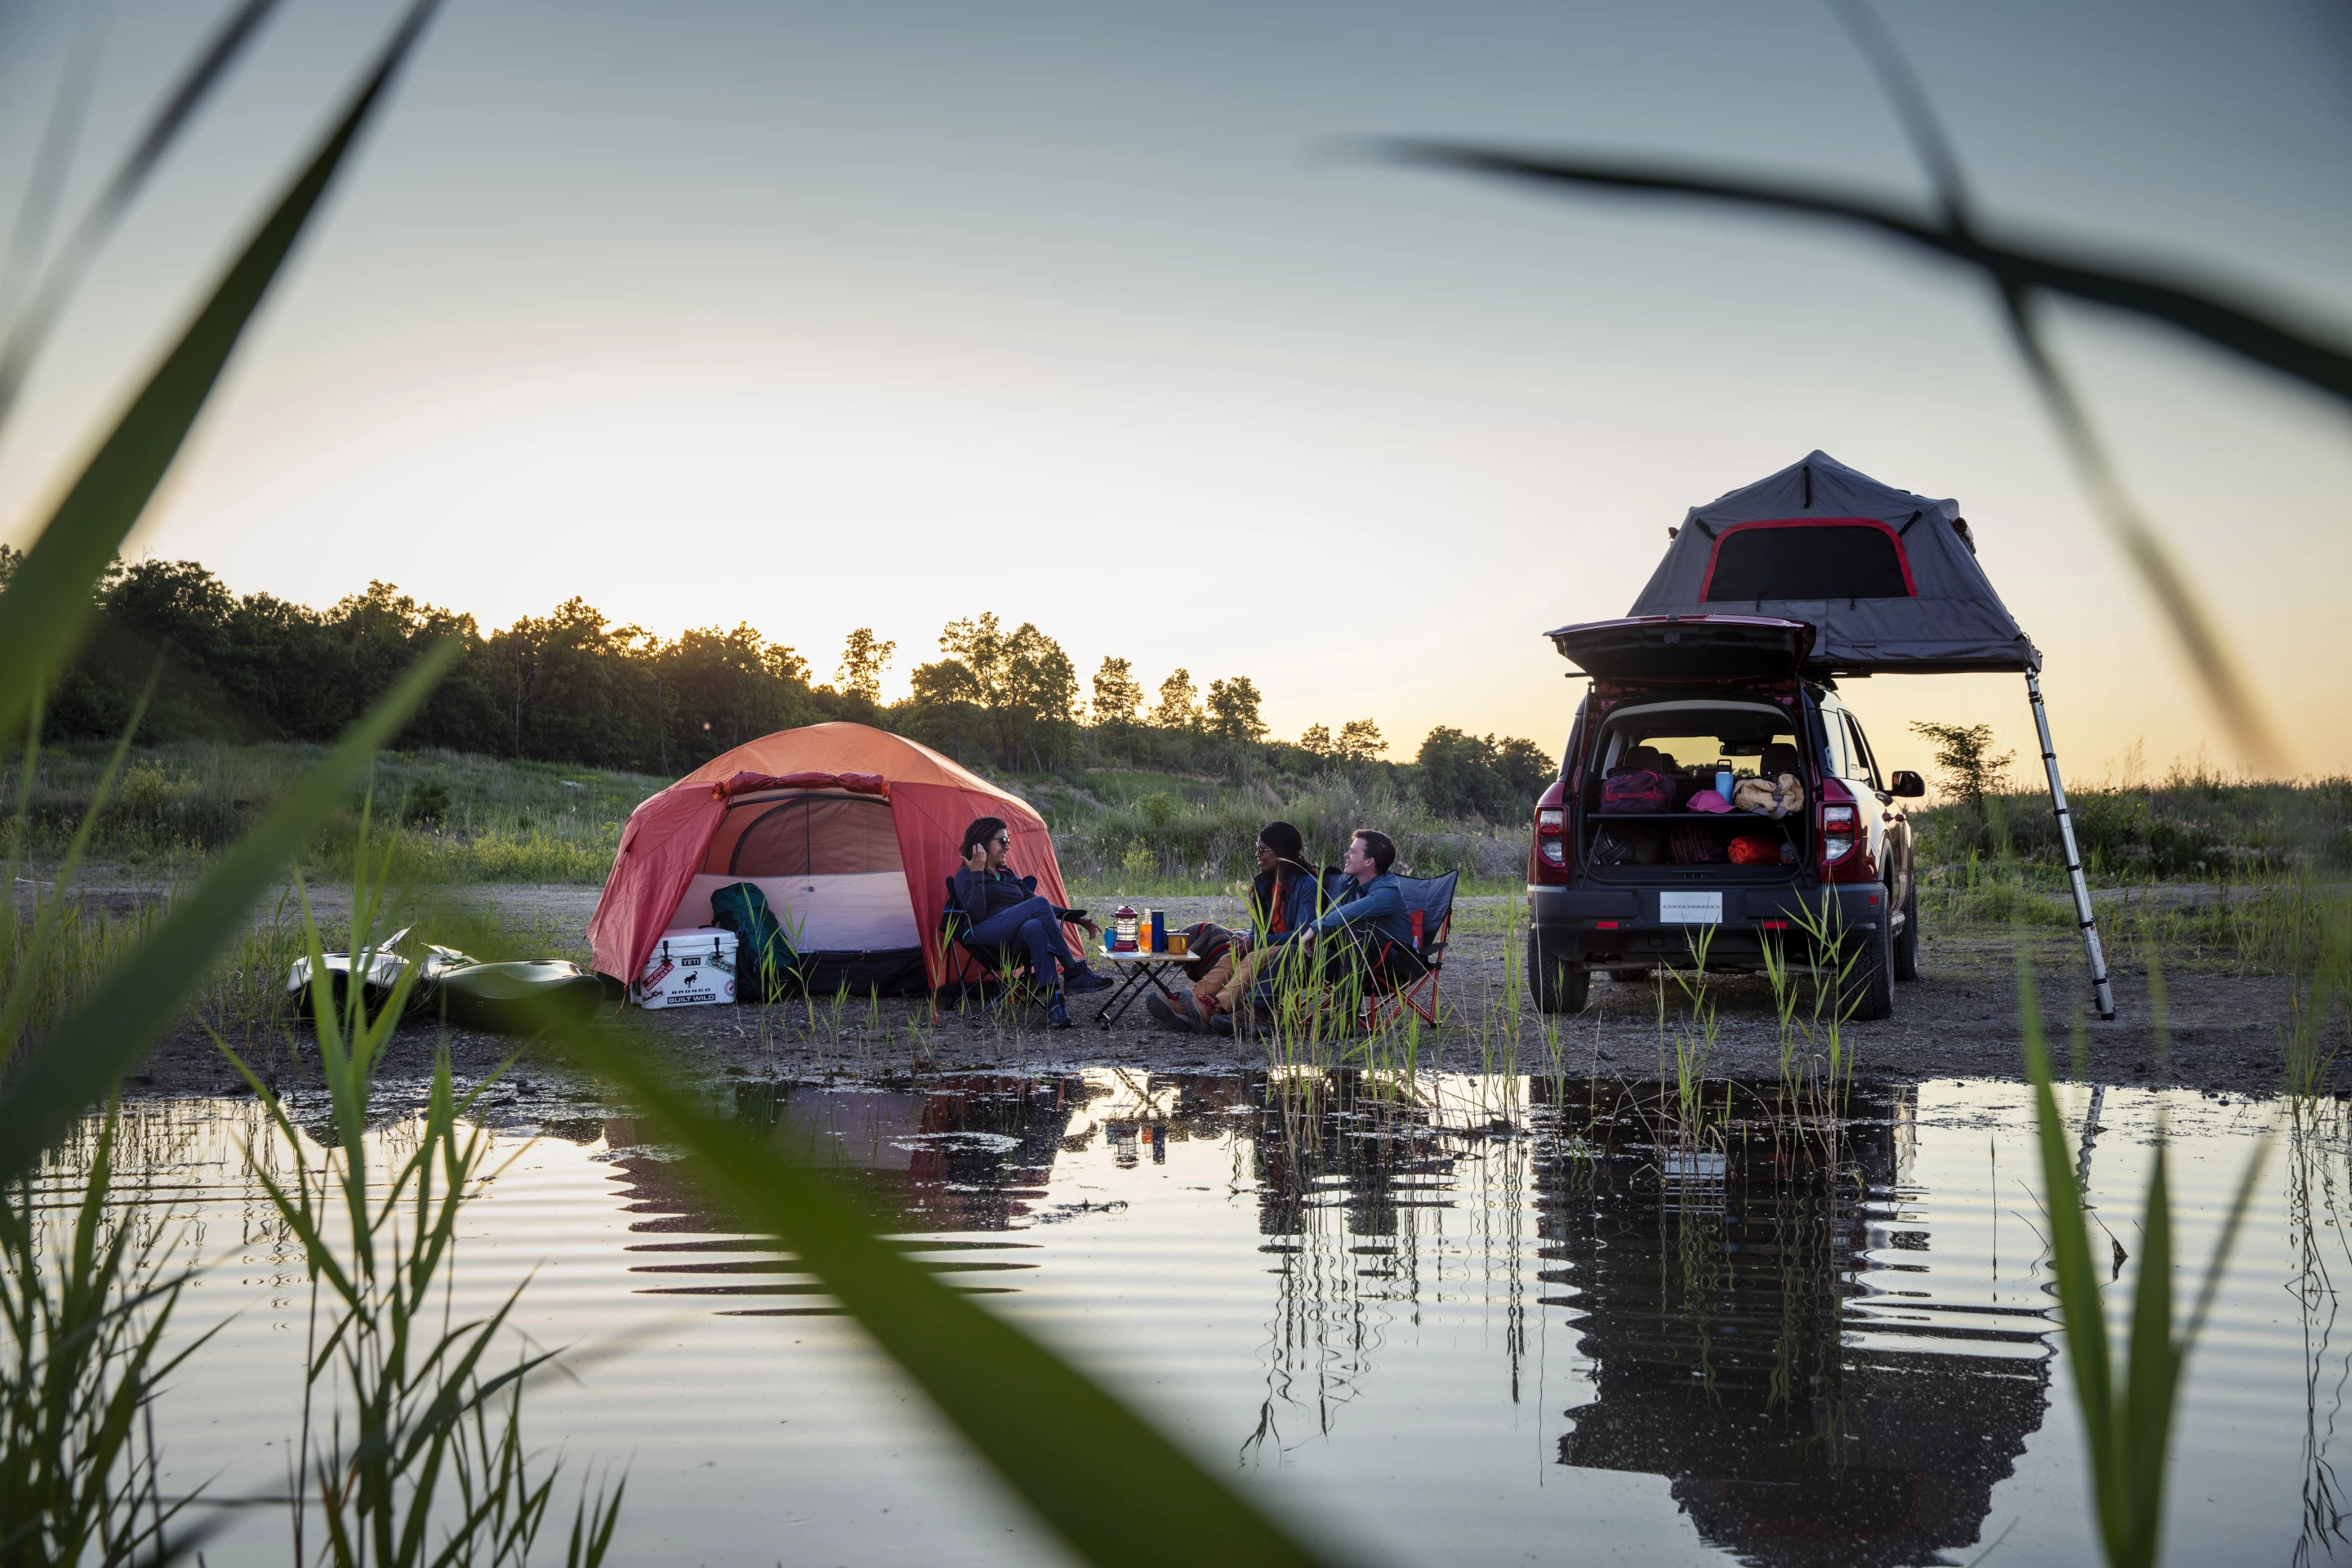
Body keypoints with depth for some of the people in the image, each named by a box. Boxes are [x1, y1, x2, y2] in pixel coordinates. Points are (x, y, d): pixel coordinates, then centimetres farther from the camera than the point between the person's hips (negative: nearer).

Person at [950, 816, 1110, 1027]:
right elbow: (975, 915, -12)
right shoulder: (966, 875, 6)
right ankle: (1074, 973, -34)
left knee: (1035, 927, -35)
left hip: (1012, 941, 6)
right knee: (1039, 904, -28)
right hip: (985, 937, -5)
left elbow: (1041, 910, 27)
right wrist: (977, 874, -15)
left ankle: (1053, 998, -49)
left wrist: (1077, 918, 18)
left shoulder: (1007, 875, 27)